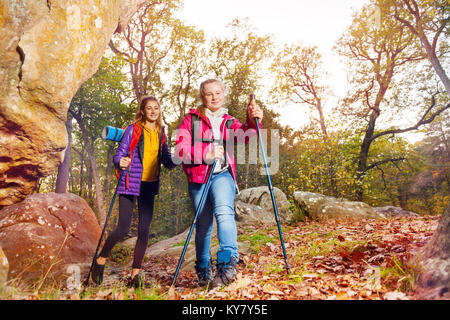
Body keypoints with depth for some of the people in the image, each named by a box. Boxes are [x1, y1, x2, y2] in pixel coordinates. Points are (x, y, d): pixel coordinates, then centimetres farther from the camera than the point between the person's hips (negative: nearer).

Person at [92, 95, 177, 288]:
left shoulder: (161, 133, 11)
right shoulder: (133, 129, -2)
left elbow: (167, 161, 9)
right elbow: (119, 155, -6)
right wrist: (120, 163, -29)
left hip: (149, 185, 4)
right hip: (130, 184, -4)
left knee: (144, 230, 3)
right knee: (123, 229, -4)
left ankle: (135, 275, 13)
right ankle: (100, 260, 24)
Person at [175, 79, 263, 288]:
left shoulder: (229, 121, 15)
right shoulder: (191, 119, 8)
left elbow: (245, 135, -5)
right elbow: (180, 149, -4)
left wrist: (252, 121, -26)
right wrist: (206, 154, -18)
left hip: (222, 174, 1)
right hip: (197, 176, 0)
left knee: (224, 211, -26)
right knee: (203, 224, 6)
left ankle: (227, 263, -28)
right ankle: (203, 271, 23)